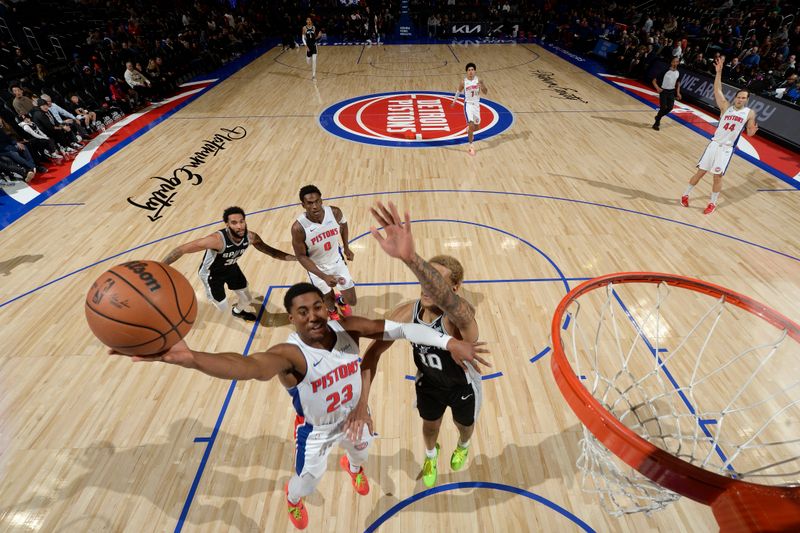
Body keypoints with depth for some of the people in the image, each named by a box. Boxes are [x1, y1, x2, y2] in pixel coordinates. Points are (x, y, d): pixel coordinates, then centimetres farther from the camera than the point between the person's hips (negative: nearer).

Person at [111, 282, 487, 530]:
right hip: (316, 431, -3)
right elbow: (251, 366, -59)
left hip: (354, 417, 4)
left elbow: (396, 328, -33)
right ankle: (292, 498, 64)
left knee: (360, 454, 34)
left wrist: (448, 342, -42)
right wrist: (188, 358, -78)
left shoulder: (346, 328, -28)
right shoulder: (289, 354, -38)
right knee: (307, 481, 24)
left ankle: (353, 468, 74)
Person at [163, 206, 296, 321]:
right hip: (211, 274, -5)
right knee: (223, 308, 8)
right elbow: (182, 249, -38)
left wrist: (296, 257, -15)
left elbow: (271, 251, -9)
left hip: (231, 268, 5)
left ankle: (238, 312, 54)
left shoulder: (251, 237, -25)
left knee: (247, 300, 16)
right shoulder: (217, 240, -42)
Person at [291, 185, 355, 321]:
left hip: (337, 261, 3)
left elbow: (343, 225, 3)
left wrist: (346, 247, 7)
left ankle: (341, 300, 51)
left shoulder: (335, 212, -23)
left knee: (352, 301, 11)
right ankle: (332, 311, 58)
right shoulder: (298, 228, -31)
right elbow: (301, 256, -19)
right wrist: (324, 277, -27)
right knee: (328, 300, 18)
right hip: (317, 268, -2)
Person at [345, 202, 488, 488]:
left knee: (465, 425, 28)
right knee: (430, 426, 28)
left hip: (463, 387, -2)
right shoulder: (407, 312, -29)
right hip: (428, 383, 3)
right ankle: (431, 456, 67)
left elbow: (446, 300, -68)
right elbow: (373, 353, -23)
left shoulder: (461, 314, -42)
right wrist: (361, 403, -34)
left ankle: (463, 446, 68)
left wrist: (409, 257, -88)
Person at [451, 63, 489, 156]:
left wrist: (482, 85, -24)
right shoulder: (464, 82, -8)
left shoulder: (478, 80, -5)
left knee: (476, 126, 16)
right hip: (468, 105, -3)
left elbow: (486, 92, -6)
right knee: (471, 125, -19)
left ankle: (469, 130, 54)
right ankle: (471, 147, -10)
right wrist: (454, 101, 12)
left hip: (476, 105, 4)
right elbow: (458, 92, 10)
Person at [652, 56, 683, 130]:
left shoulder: (678, 73, 3)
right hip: (663, 91, -6)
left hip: (671, 92, 6)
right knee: (663, 107, -12)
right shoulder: (665, 72, -13)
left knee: (670, 107, 3)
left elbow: (678, 83, 15)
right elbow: (654, 81, -12)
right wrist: (657, 88, -27)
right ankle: (656, 123, 2)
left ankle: (658, 117, 25)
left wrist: (678, 93, 5)